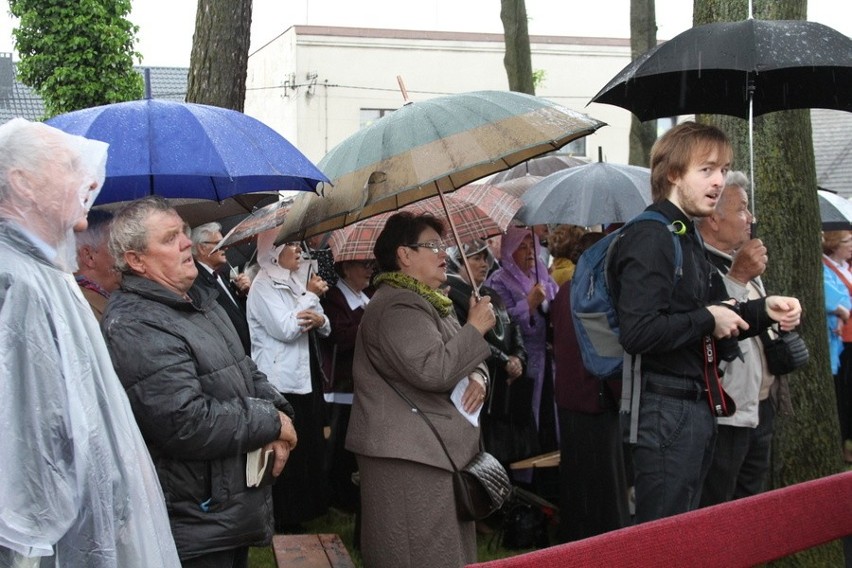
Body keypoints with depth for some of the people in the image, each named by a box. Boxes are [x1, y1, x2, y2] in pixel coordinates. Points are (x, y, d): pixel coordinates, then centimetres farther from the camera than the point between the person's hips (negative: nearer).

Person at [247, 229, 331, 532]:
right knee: (287, 452, -2)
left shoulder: (297, 282, 13)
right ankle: (285, 519, 10)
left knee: (310, 447, 14)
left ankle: (308, 506, 28)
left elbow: (325, 329, 12)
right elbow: (285, 329, -21)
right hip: (282, 382, -8)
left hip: (308, 377, 8)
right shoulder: (263, 286, -9)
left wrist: (319, 319, -12)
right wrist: (311, 296, -12)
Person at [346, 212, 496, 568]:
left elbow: (465, 360, 24)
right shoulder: (398, 306, -16)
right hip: (408, 457, -11)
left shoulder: (430, 303, 19)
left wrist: (478, 378, 0)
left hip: (436, 450, 11)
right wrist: (475, 328, -16)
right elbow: (432, 370, -28)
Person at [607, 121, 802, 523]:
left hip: (697, 410, 10)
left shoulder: (688, 238, 16)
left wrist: (763, 311, 7)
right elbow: (638, 333, -29)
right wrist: (707, 319, -18)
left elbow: (714, 327, 23)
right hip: (666, 411, -10)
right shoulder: (650, 238, -16)